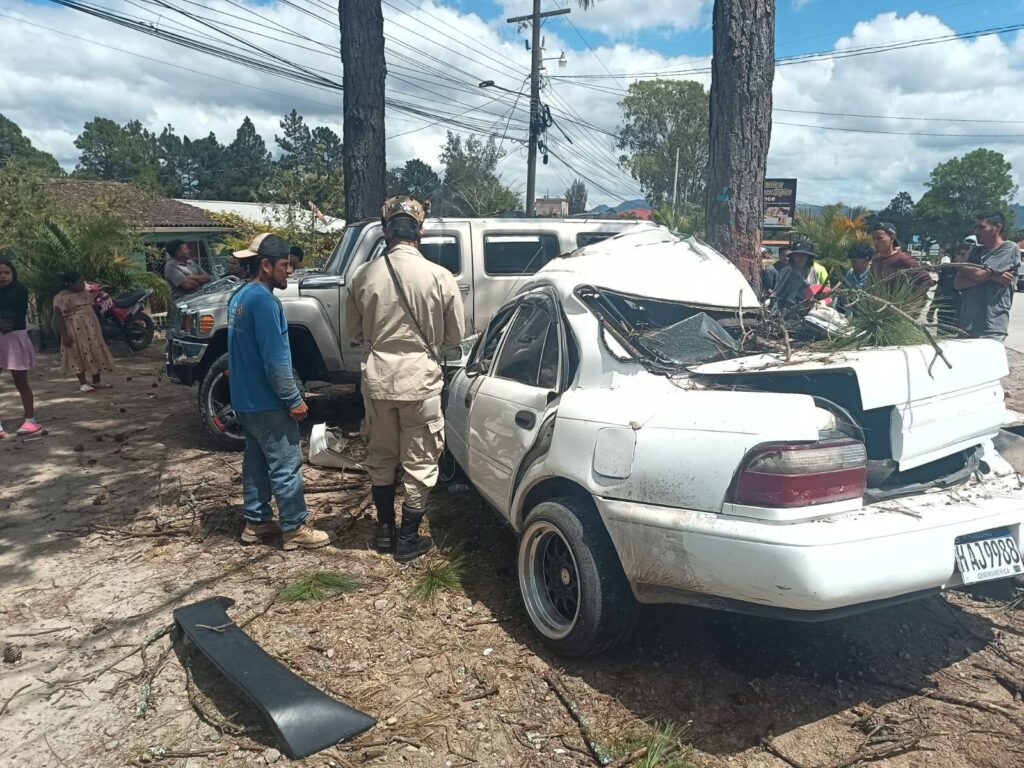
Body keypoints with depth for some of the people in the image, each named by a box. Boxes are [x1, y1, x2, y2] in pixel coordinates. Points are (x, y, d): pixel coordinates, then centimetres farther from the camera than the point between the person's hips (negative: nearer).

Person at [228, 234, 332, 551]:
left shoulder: (240, 296, 11)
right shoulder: (263, 300, -20)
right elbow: (274, 358, -24)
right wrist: (295, 400, -17)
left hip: (245, 398, 10)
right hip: (266, 401, -10)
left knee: (256, 460, 17)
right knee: (286, 465, -1)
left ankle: (256, 522, 26)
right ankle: (295, 529, 8)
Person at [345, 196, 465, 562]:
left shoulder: (363, 276, -6)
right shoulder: (440, 277, -12)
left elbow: (354, 332, 6)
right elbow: (454, 335, -1)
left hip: (377, 380, 3)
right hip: (420, 381, -2)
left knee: (380, 458, 20)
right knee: (419, 464, 11)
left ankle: (384, 530, 32)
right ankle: (408, 539, 19)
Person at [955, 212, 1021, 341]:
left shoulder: (1010, 249, -4)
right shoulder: (975, 251, 14)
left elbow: (979, 273, -16)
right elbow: (958, 283, 3)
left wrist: (959, 266, 4)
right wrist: (991, 276, -9)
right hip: (966, 325, 6)